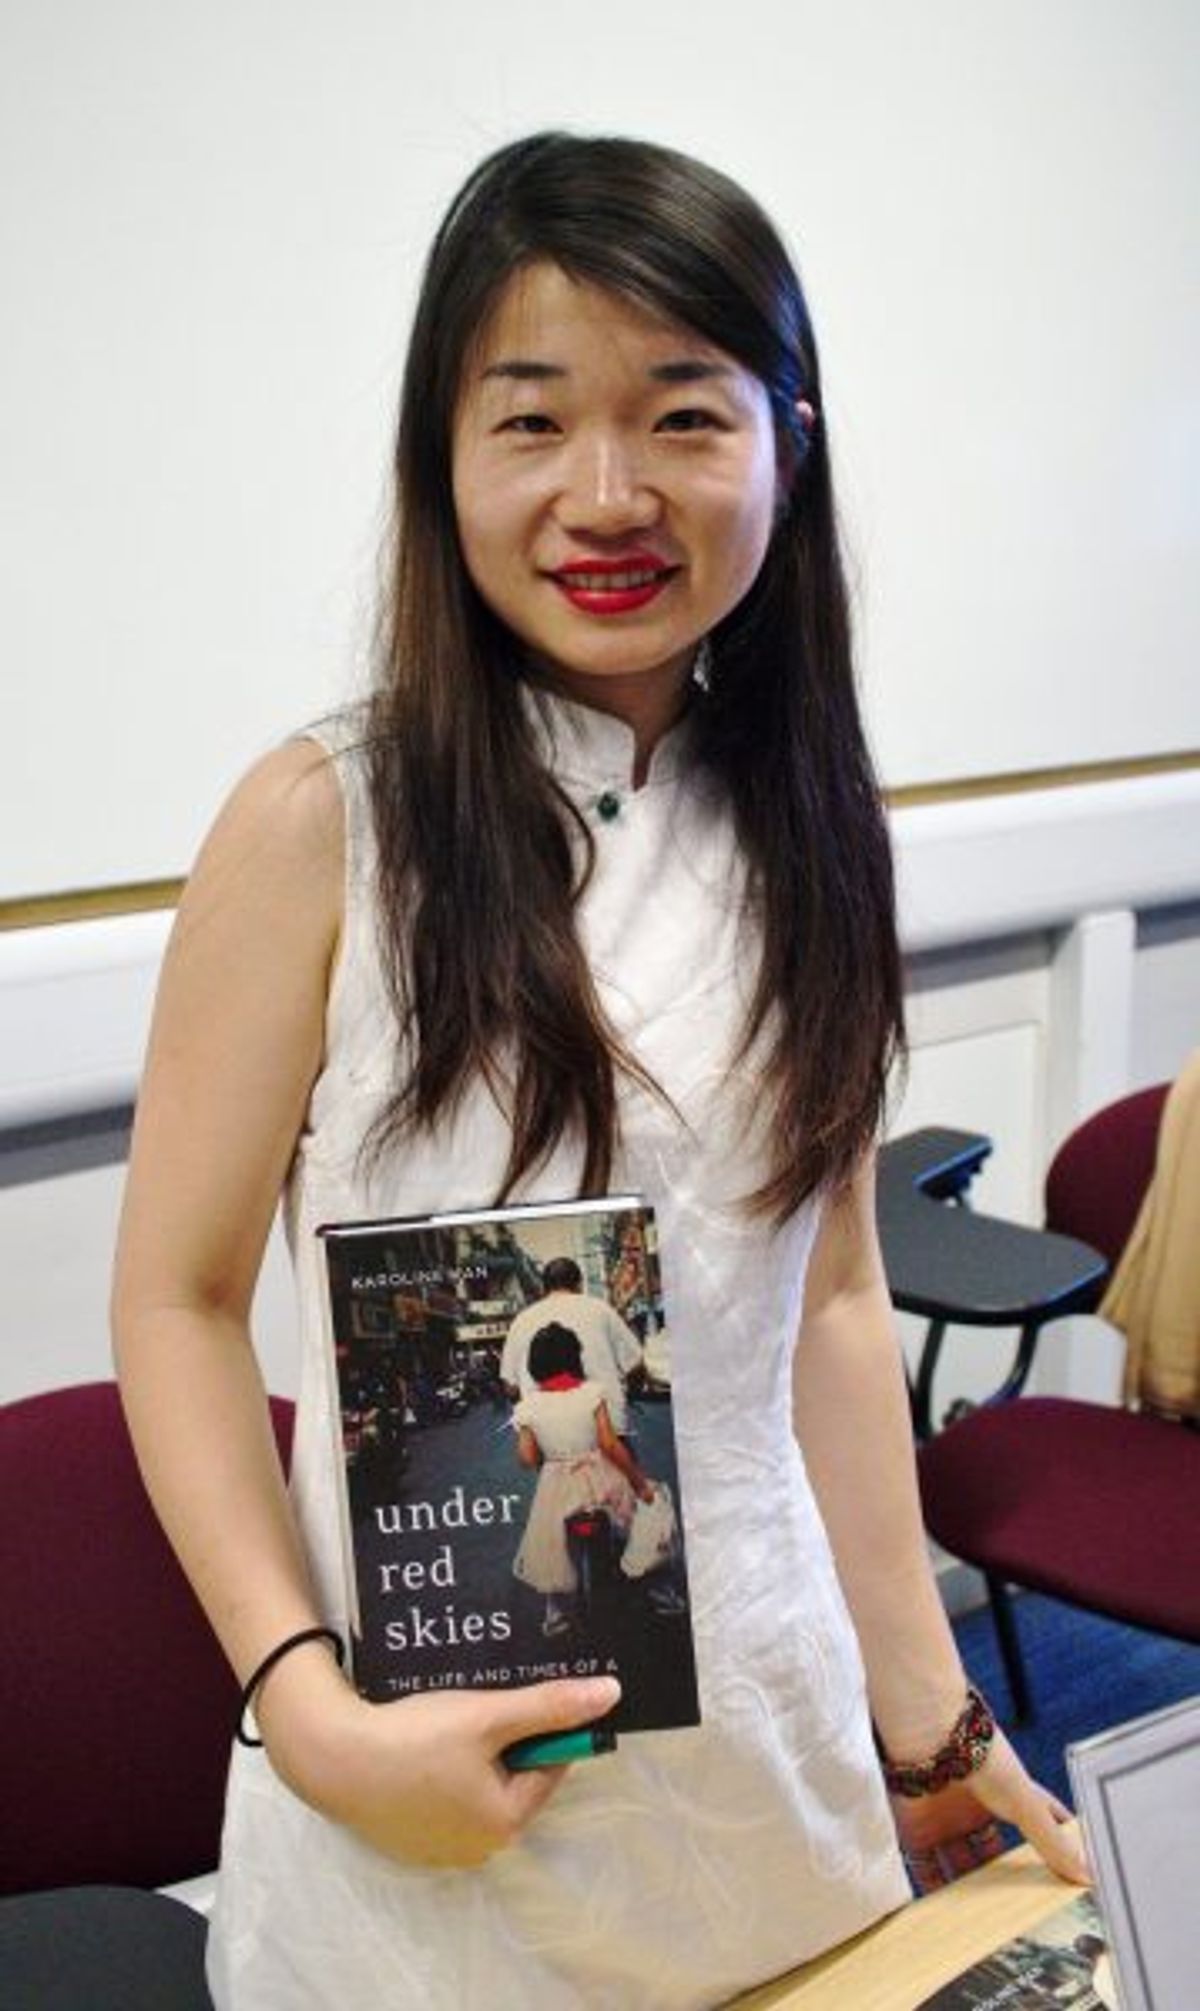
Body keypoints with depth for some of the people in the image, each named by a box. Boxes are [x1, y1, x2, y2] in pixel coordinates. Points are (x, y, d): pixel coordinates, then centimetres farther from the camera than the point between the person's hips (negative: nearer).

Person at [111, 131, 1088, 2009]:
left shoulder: (808, 828, 1)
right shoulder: (321, 824, -13)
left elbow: (832, 1294, 4)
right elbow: (179, 1302, -9)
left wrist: (928, 1712, 5)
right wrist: (305, 1706, -19)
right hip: (434, 1756, -3)